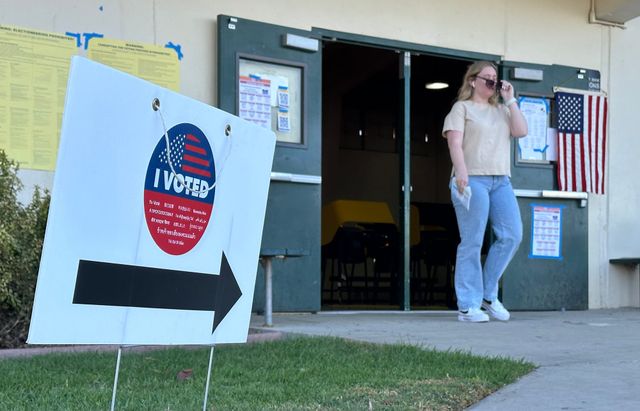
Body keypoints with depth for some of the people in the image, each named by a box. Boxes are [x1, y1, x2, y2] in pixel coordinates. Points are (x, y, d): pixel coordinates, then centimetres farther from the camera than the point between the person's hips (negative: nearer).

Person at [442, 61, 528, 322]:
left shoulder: (502, 110, 23)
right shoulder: (462, 107, 7)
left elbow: (521, 131, 6)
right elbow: (455, 142, -6)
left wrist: (510, 100, 8)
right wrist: (460, 171, -20)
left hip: (501, 180, 6)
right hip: (472, 179, -6)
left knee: (512, 235, -5)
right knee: (472, 242, -7)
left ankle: (488, 294, 9)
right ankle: (468, 305, -3)